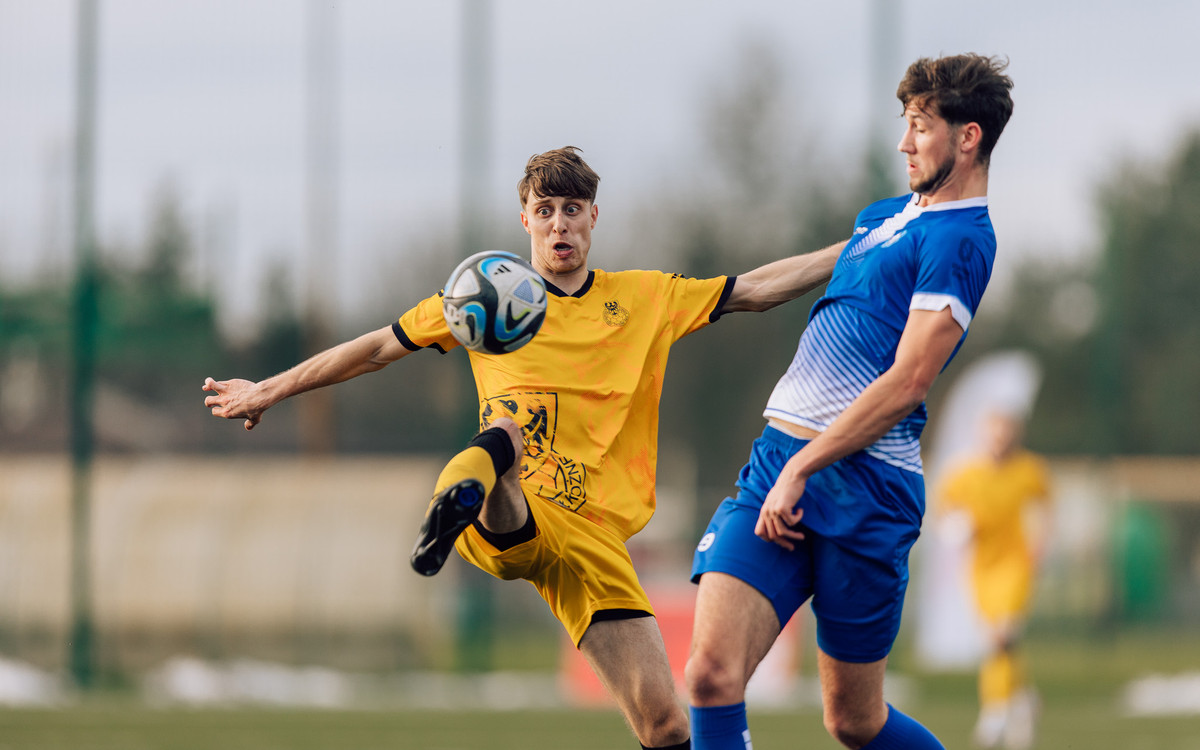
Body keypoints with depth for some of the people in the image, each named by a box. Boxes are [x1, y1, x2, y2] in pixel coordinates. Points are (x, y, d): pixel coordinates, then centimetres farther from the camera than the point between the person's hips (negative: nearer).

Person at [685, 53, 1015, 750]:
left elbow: (909, 382, -16)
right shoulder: (885, 215, 19)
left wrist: (801, 469, -19)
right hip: (779, 458, 7)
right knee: (712, 672, -14)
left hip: (865, 486, -7)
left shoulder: (960, 241, -8)